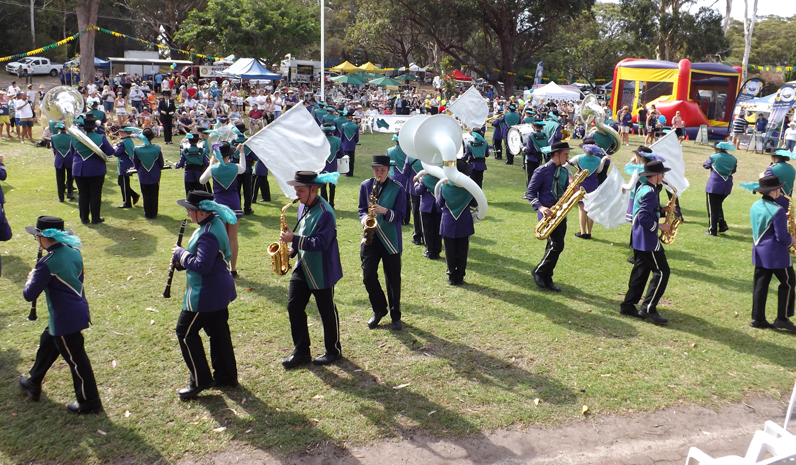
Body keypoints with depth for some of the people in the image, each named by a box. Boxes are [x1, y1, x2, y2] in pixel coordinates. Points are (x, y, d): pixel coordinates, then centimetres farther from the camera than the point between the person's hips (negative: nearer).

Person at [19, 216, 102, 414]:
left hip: (65, 319, -9)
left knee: (76, 359, 4)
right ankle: (33, 384, 46)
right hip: (78, 310, 9)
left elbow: (29, 295, -15)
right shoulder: (74, 251, 2)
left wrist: (30, 280, 4)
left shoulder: (47, 263, -22)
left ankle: (89, 402, 16)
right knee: (47, 344, 27)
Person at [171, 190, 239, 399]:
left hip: (205, 295, -10)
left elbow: (202, 266, -30)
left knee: (185, 332, 2)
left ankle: (200, 380, 9)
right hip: (220, 290, 10)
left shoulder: (208, 234, -26)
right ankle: (226, 376, 28)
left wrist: (180, 253, -15)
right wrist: (182, 260, 5)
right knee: (218, 331, 17)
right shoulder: (215, 223, 7)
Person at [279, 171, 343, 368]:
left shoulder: (325, 213, -22)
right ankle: (301, 351, 19)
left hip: (321, 271, -8)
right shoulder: (303, 207, 6)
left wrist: (294, 239, -29)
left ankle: (333, 350, 24)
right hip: (302, 267, 8)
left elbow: (321, 242, -27)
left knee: (327, 311, 7)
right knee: (294, 307, 7)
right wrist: (293, 249, 2)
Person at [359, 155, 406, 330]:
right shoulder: (365, 186, 5)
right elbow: (362, 209, 10)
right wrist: (365, 219, -11)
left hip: (390, 239, -2)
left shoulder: (397, 188, -5)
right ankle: (379, 310, 20)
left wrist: (384, 211, -24)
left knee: (393, 279, 7)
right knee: (368, 276, -2)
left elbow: (400, 215, -7)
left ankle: (395, 315, 22)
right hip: (370, 237, 2)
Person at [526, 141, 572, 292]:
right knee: (557, 244, -15)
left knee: (553, 247, 8)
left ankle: (546, 279, 17)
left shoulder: (564, 171, 13)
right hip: (547, 213, -7)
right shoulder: (542, 171, -8)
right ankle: (539, 272, 1)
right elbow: (530, 192, -8)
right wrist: (540, 207, -22)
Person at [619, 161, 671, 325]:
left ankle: (628, 305, 16)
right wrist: (659, 226, -14)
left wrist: (663, 209, 8)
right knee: (661, 272, -6)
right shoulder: (650, 192, -18)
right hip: (648, 240, -10)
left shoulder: (643, 188, 13)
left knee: (641, 271, 13)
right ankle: (648, 308, -5)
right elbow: (644, 218, -26)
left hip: (639, 239, 10)